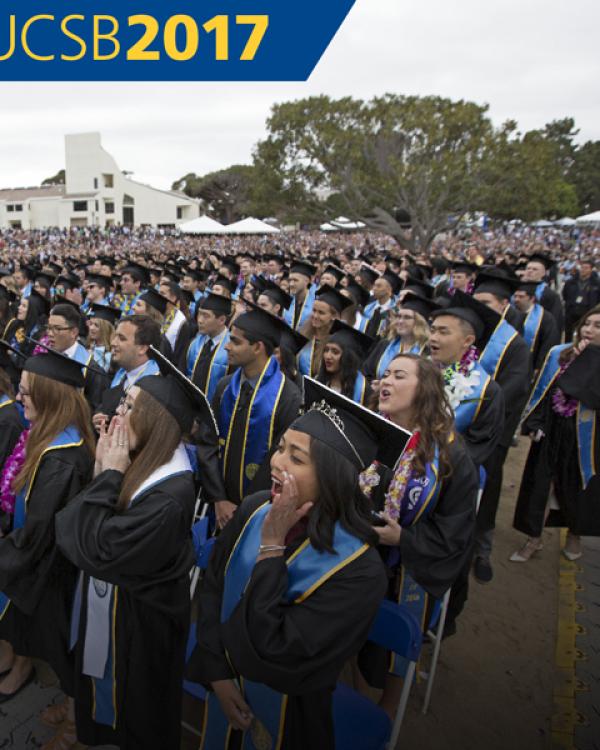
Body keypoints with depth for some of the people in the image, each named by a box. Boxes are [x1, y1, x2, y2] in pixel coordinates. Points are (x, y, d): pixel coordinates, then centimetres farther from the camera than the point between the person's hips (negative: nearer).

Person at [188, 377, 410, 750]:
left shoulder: (358, 570, -32)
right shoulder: (255, 509, -17)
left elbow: (272, 654, -33)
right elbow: (212, 586, -4)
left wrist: (272, 545, -34)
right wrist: (218, 674, -11)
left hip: (286, 717, -4)